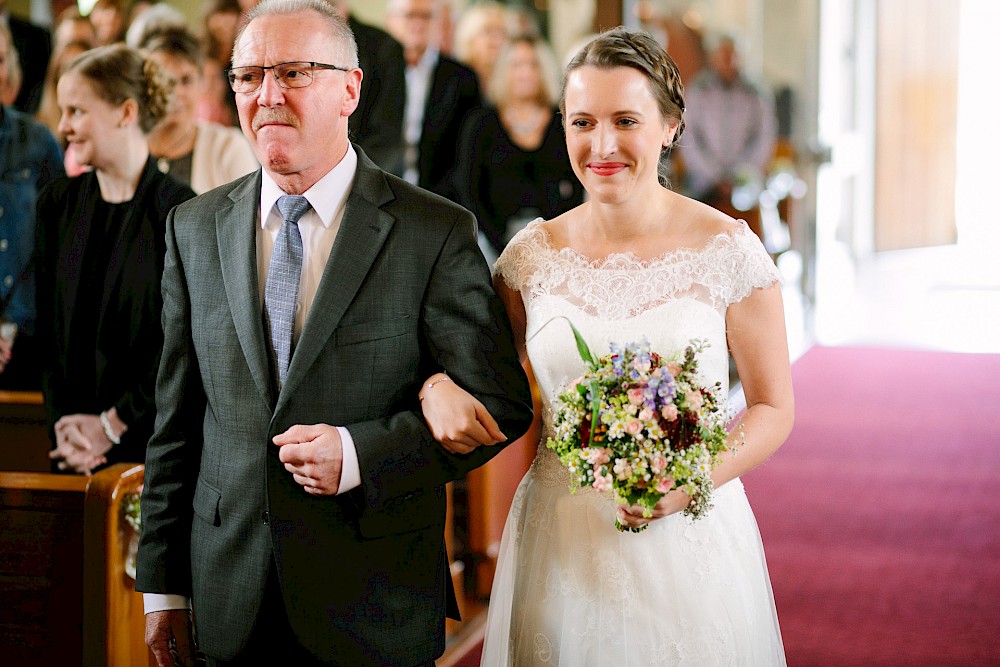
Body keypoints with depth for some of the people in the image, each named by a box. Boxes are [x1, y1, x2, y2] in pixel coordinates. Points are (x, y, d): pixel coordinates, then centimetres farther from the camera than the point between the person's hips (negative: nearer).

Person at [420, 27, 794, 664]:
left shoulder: (728, 249, -7)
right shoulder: (534, 253, 0)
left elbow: (773, 407, -2)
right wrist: (440, 388, -11)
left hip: (688, 536, -2)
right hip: (561, 545, 2)